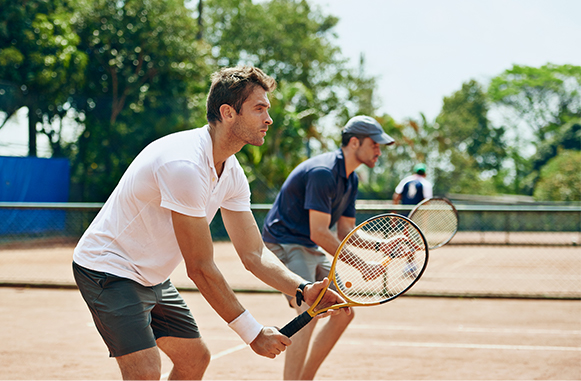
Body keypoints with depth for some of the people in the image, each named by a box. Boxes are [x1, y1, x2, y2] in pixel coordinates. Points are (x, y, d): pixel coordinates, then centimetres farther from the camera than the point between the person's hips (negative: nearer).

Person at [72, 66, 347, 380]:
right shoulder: (185, 165, -30)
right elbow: (200, 269, -26)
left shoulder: (232, 173, 0)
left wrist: (303, 290, -18)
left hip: (151, 277, 10)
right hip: (109, 269, -10)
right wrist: (252, 332, -21)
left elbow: (254, 253, 0)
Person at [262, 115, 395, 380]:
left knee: (344, 312, 8)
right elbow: (319, 233, -28)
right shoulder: (322, 172, -23)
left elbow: (345, 231, 11)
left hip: (312, 250, 10)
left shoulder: (350, 179, 8)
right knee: (309, 313, -26)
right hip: (284, 244, -10)